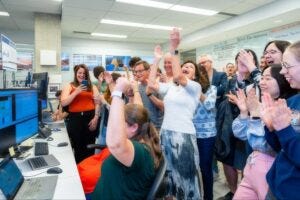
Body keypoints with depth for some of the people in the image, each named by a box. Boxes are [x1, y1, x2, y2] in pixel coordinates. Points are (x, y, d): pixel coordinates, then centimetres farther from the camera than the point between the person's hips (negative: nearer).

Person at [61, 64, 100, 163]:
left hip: (90, 117, 1)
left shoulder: (92, 87, 10)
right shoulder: (69, 86, 7)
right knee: (78, 148, 7)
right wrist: (76, 92, -13)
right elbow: (63, 103, -4)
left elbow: (98, 103, 4)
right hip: (75, 118, 0)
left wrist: (96, 118, -6)